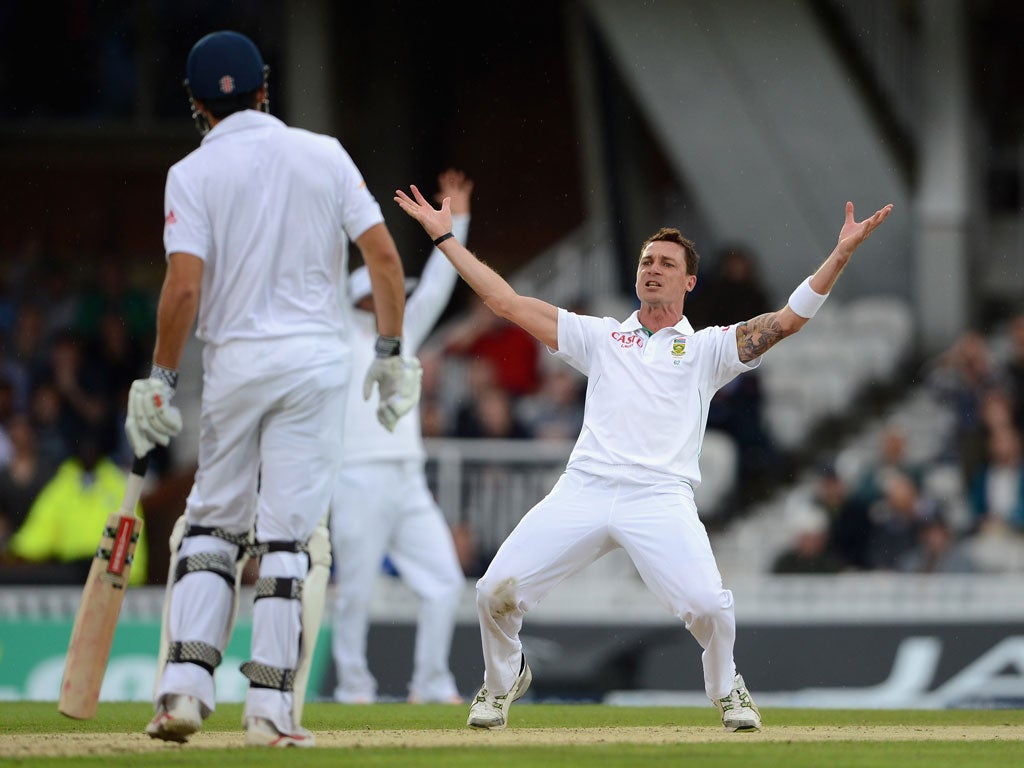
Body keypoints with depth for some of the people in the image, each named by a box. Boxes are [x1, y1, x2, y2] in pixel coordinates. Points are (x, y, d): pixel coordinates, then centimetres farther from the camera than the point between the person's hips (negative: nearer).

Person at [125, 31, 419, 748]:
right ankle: (273, 710, -4)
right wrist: (392, 356, 6)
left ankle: (184, 686, 0)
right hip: (318, 361, 1)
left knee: (210, 524, 13)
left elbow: (183, 287, -11)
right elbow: (385, 256, 0)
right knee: (291, 534, 1)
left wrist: (160, 379, -3)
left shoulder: (194, 173, -1)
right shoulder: (325, 155, 6)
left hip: (234, 363, -1)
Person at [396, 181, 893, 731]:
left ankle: (726, 687, 9)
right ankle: (503, 680, 19)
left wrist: (842, 253, -2)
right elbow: (506, 302, 21)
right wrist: (444, 237, 19)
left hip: (661, 498, -2)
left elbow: (788, 320, 8)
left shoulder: (707, 349, 18)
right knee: (496, 590, -12)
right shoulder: (600, 337, 23)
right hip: (583, 489, 2)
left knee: (708, 604, -24)